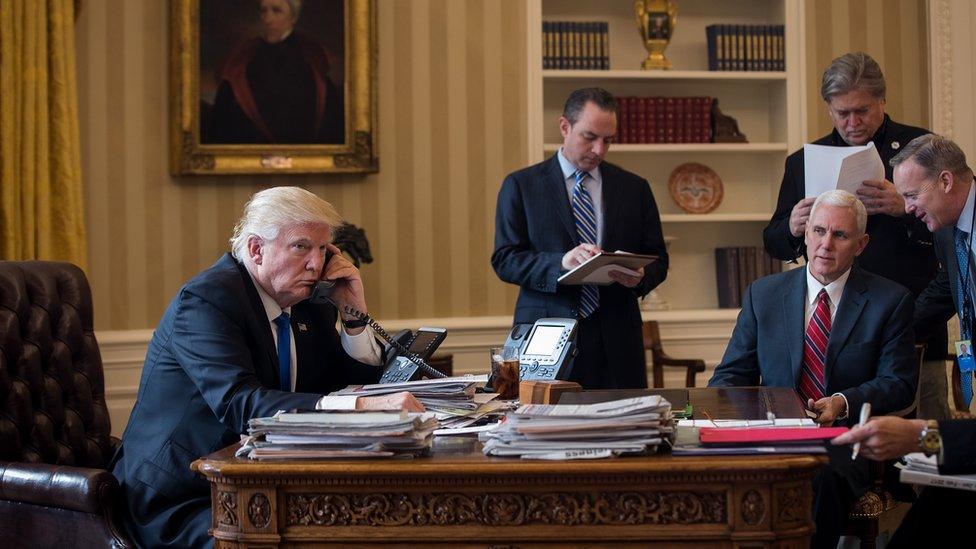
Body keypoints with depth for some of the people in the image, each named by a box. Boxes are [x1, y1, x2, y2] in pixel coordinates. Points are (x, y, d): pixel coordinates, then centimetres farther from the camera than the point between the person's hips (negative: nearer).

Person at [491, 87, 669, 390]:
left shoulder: (634, 188, 11)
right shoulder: (521, 186, 4)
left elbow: (658, 259, 13)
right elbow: (504, 260, -2)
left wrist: (640, 277, -11)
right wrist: (560, 262, -19)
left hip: (616, 340, 2)